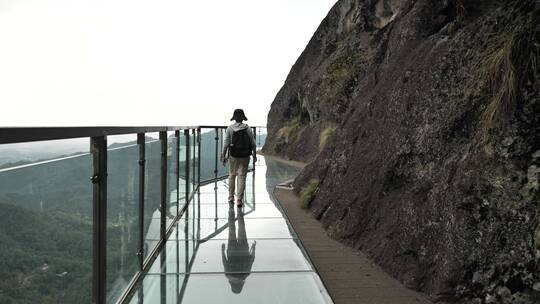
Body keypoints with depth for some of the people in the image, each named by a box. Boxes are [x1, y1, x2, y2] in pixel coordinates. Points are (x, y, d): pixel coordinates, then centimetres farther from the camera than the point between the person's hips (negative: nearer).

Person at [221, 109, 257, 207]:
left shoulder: (230, 128, -5)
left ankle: (231, 198, 23)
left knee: (232, 175, 16)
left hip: (233, 156, 0)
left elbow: (226, 143, -6)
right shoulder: (248, 128, -2)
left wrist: (224, 156, 0)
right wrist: (254, 155, 10)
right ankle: (239, 200, -3)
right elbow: (253, 143, -1)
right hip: (245, 156, 0)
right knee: (242, 177, 3)